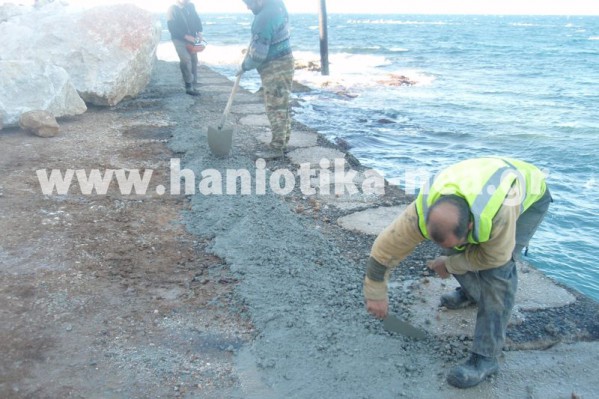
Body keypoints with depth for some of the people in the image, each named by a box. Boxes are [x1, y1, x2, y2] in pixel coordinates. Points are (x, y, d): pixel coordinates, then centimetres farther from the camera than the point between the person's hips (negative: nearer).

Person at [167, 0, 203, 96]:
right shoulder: (172, 9, -9)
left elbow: (197, 19, 11)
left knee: (193, 61, 4)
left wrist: (199, 32, -8)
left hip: (191, 39, 5)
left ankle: (193, 87, 13)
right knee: (186, 59, -21)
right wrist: (186, 36, -22)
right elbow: (172, 27, -15)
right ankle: (189, 86, -9)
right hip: (179, 39, -5)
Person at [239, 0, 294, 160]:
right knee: (281, 105, 15)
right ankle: (283, 141, 25)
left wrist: (244, 66, -5)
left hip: (275, 67, -10)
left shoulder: (264, 18, -25)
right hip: (283, 62, 10)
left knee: (275, 108, -4)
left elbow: (258, 54, -21)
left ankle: (276, 148, 3)